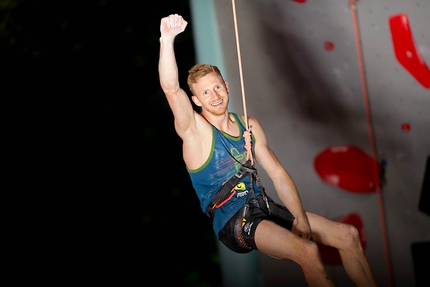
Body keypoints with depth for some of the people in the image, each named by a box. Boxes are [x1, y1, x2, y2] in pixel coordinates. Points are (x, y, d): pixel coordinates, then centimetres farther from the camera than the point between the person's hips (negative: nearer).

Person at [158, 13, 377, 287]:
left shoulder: (249, 126, 11)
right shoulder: (195, 130, -6)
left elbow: (279, 175, 9)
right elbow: (171, 88, -24)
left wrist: (302, 221, -3)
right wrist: (167, 39, -37)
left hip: (264, 206, 7)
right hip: (232, 221, -6)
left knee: (348, 235, -3)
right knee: (308, 251, -30)